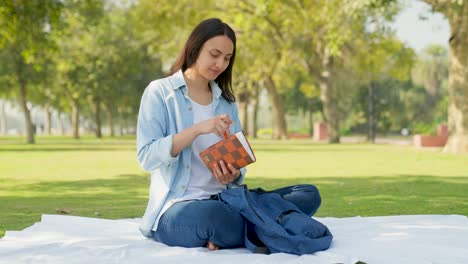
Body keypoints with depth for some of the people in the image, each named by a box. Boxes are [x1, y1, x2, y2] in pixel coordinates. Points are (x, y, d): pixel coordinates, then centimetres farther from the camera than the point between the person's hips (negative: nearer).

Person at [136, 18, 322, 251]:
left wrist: (234, 175, -11)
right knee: (218, 215, -42)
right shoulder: (159, 92, 0)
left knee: (309, 194, -11)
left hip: (224, 201, 7)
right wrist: (197, 129, -21)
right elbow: (146, 157, -11)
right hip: (177, 207, -6)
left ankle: (221, 237, -22)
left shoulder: (226, 101, 16)